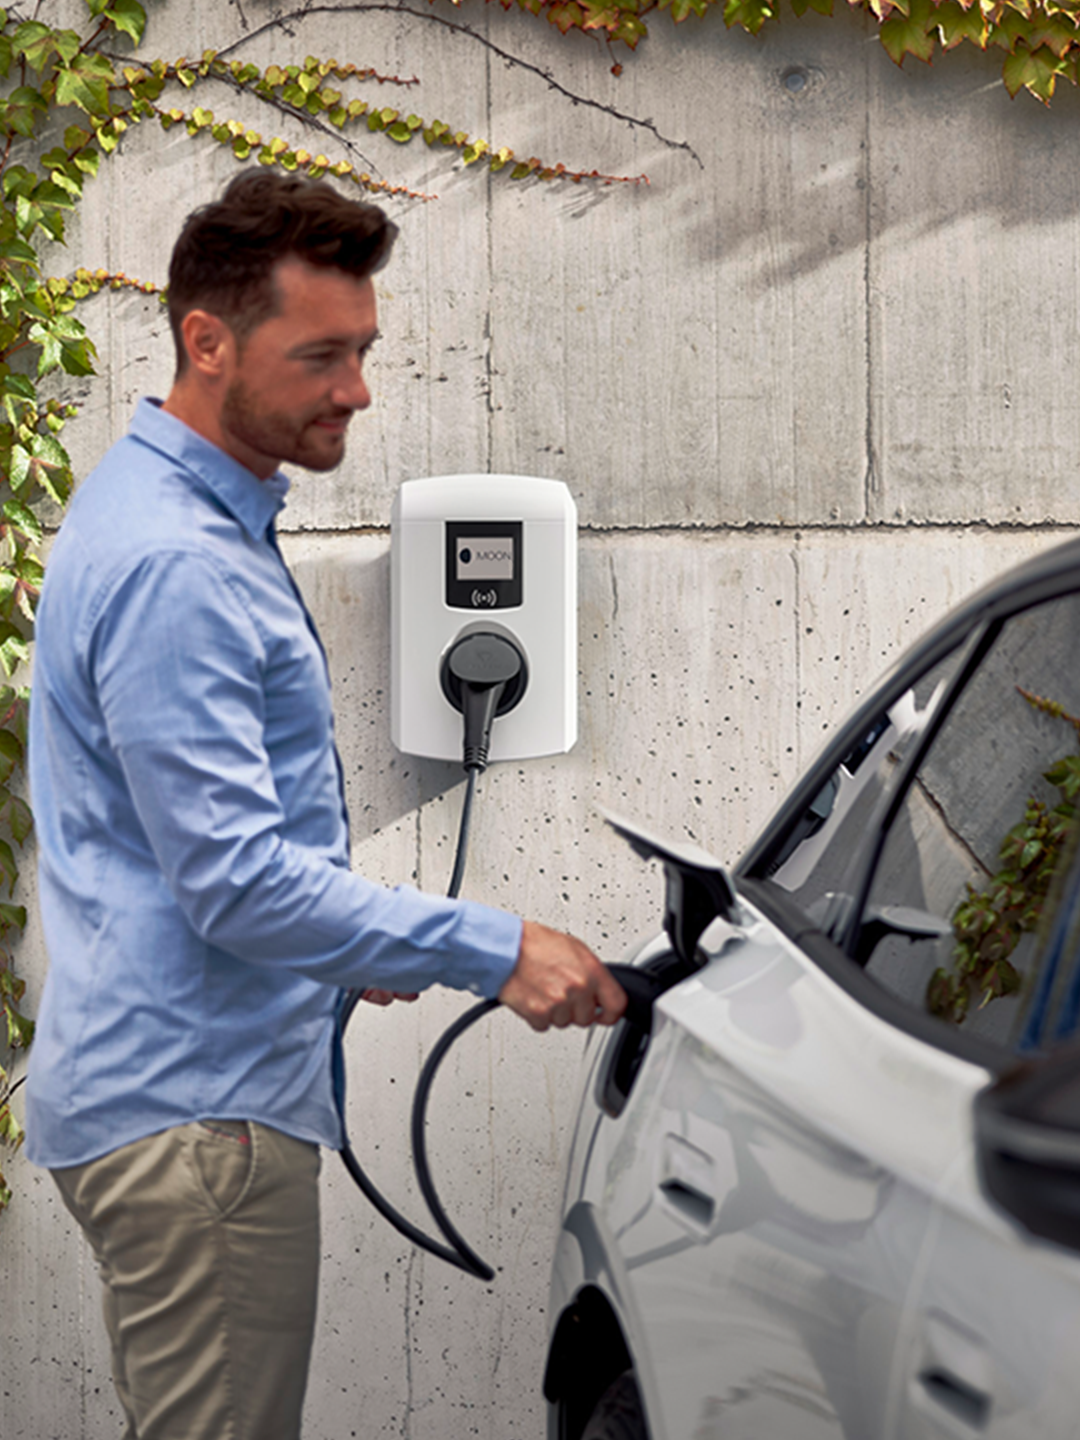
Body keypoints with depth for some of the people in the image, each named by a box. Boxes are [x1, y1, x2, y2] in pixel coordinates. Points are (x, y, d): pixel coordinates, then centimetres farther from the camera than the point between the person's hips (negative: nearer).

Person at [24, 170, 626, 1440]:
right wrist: (495, 951, -22)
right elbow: (235, 881, -26)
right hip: (194, 1109, -11)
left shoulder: (195, 517, 13)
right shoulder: (174, 566, -22)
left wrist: (343, 941, 23)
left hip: (167, 1087, 11)